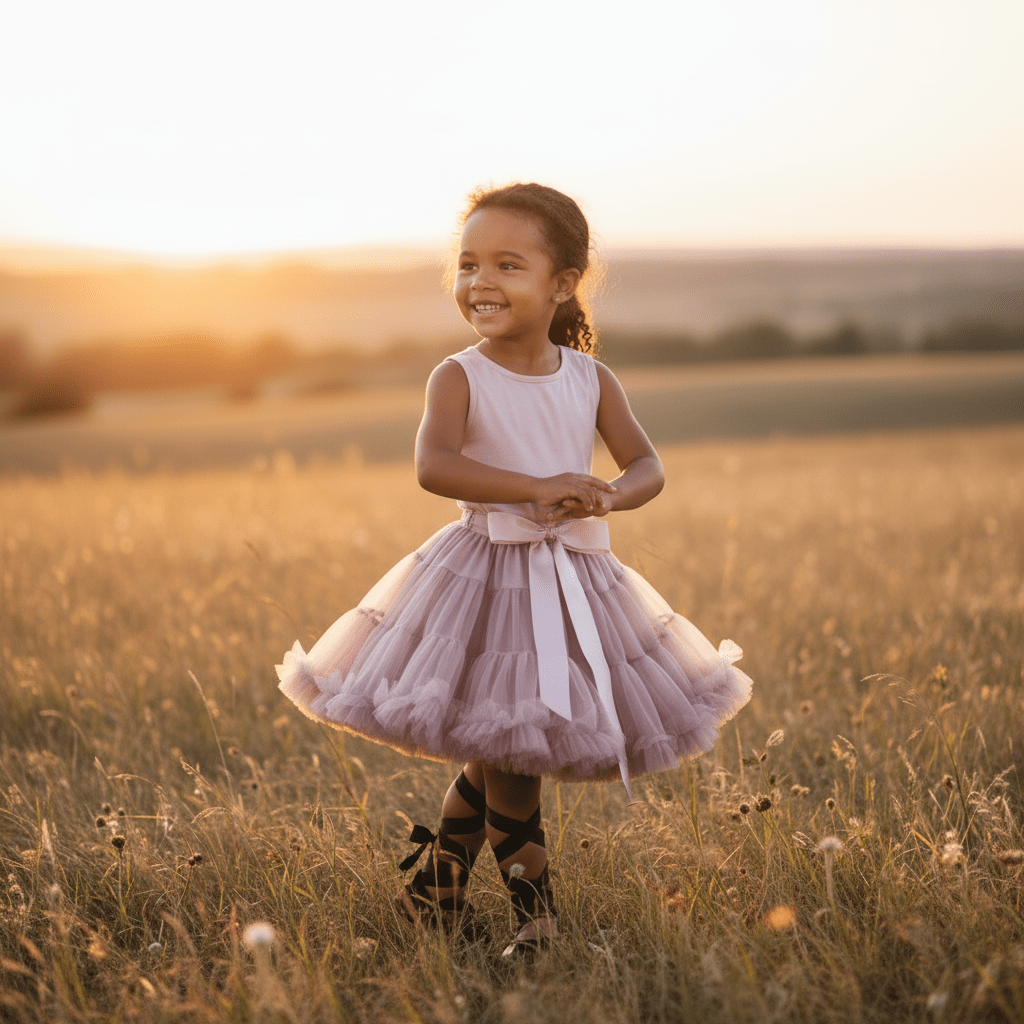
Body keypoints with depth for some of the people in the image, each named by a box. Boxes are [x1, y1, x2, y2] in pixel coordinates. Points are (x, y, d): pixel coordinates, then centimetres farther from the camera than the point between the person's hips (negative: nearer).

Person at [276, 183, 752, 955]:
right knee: (509, 754, 0)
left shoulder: (589, 378, 2)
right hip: (487, 577, -4)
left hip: (575, 579, 4)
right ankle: (534, 906, 20)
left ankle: (440, 868, 33)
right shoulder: (460, 378, -9)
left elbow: (649, 467, 0)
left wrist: (609, 496, -23)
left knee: (502, 751, 10)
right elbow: (434, 466, -26)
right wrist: (537, 488, -33)